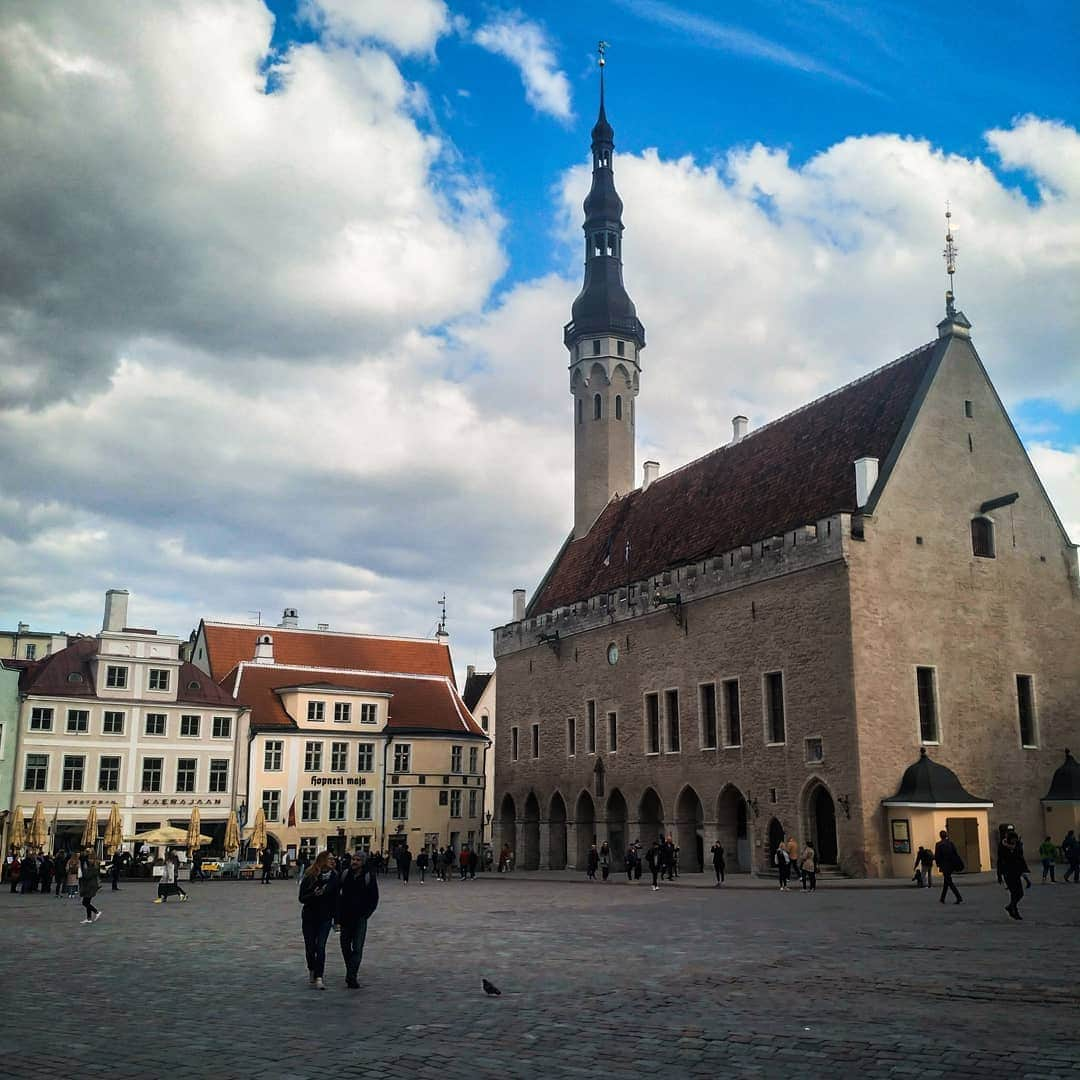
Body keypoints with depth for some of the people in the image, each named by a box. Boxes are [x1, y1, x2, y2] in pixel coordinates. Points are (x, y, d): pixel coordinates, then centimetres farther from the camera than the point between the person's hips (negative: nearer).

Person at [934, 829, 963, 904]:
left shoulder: (938, 844, -9)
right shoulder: (951, 843, 3)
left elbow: (937, 856, -8)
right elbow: (956, 853, 1)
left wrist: (938, 864, 5)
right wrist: (960, 864, 5)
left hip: (944, 865, -6)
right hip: (952, 865, 6)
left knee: (949, 882, -2)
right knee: (946, 881, 18)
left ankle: (959, 898, -15)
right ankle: (942, 898, 26)